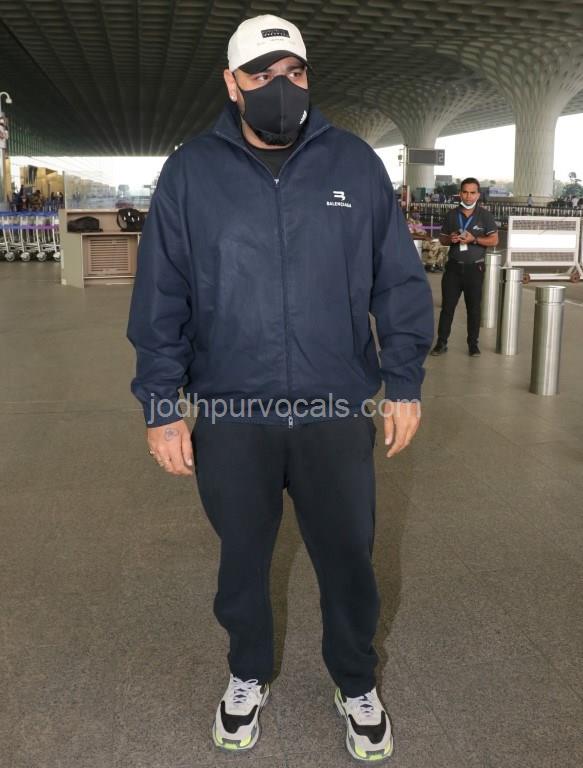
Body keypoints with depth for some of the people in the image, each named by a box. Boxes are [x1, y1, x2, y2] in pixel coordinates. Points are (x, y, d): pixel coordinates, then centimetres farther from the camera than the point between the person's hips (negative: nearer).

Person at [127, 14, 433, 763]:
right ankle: (248, 677, 45)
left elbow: (399, 284, 4)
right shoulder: (190, 173, -1)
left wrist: (404, 384, 1)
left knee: (349, 560, 15)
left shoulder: (355, 163, 1)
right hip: (230, 418, 0)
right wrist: (160, 406, -5)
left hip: (337, 413, 1)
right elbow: (160, 300, -1)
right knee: (242, 560, 18)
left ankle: (357, 685, 42)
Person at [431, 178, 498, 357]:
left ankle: (473, 344, 14)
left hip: (474, 268, -2)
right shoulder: (451, 214, 8)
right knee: (447, 306, 1)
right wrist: (450, 239, -9)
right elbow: (442, 239, 14)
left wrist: (473, 239, -17)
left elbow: (494, 240, -4)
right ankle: (441, 342, 7)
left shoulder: (485, 215, 0)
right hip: (454, 266, 2)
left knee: (474, 308, 5)